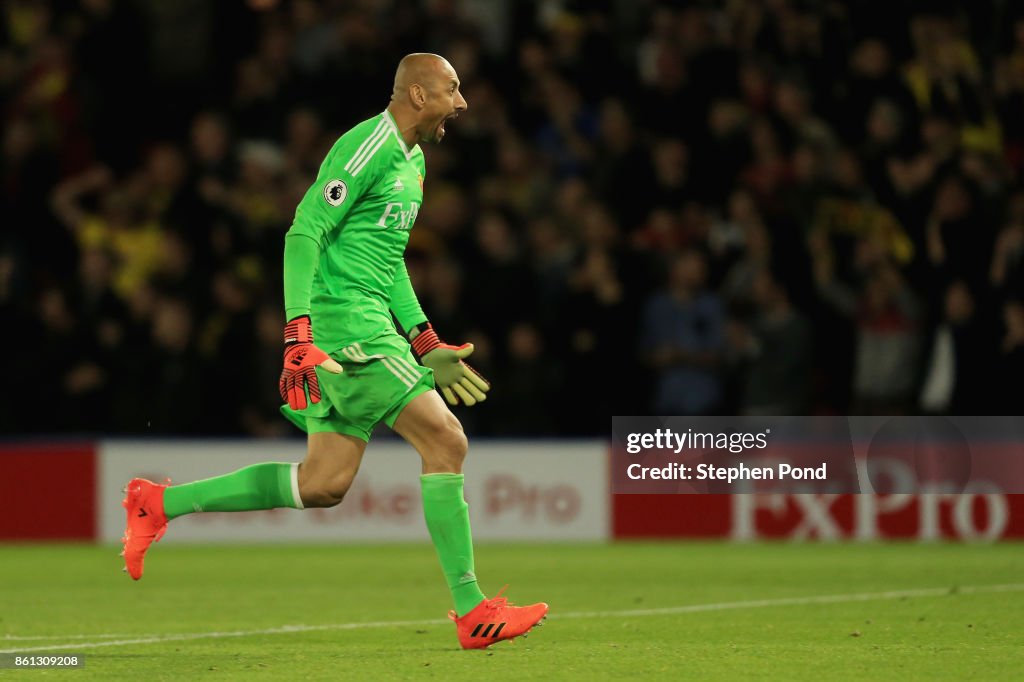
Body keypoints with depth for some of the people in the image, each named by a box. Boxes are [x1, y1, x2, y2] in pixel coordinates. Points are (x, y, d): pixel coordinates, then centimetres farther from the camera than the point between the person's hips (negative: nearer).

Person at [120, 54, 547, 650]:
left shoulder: (414, 159, 20)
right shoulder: (369, 148, -12)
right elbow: (304, 234, -17)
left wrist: (425, 342, 24)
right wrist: (299, 334, -24)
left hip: (370, 323, 10)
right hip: (345, 320, -10)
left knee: (325, 484, 6)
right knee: (446, 442, -12)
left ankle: (160, 505, 14)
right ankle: (472, 611, -9)